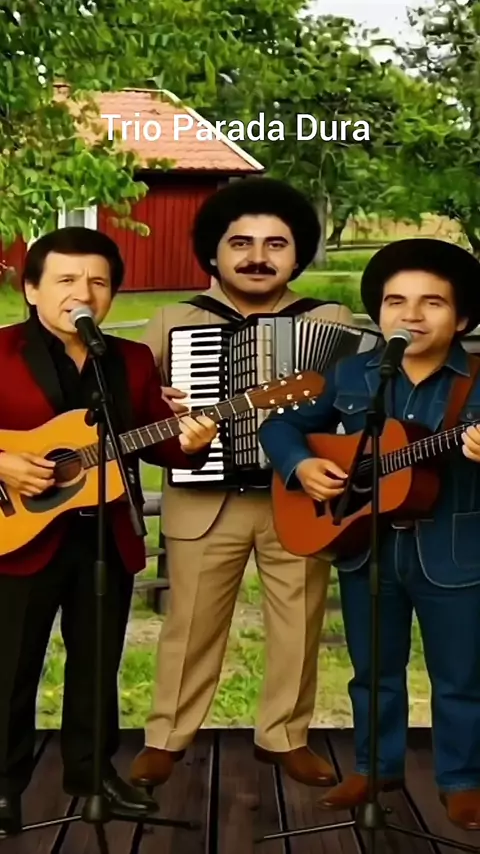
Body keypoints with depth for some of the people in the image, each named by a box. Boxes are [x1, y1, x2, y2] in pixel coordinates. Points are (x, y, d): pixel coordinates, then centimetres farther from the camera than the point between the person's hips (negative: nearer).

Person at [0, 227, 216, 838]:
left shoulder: (133, 361, 7)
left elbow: (152, 440, 8)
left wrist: (186, 443, -12)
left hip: (108, 539, 4)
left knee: (99, 664, 17)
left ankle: (91, 767, 33)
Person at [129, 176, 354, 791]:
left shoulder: (333, 322, 4)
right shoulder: (174, 321, 4)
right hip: (204, 501, 0)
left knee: (300, 627, 8)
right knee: (190, 625, 8)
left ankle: (284, 736, 26)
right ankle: (167, 736, 25)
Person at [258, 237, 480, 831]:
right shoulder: (349, 376, 2)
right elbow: (281, 424, 9)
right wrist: (301, 465, -11)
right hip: (364, 548, 3)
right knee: (374, 670, 17)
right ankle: (376, 766, 36)